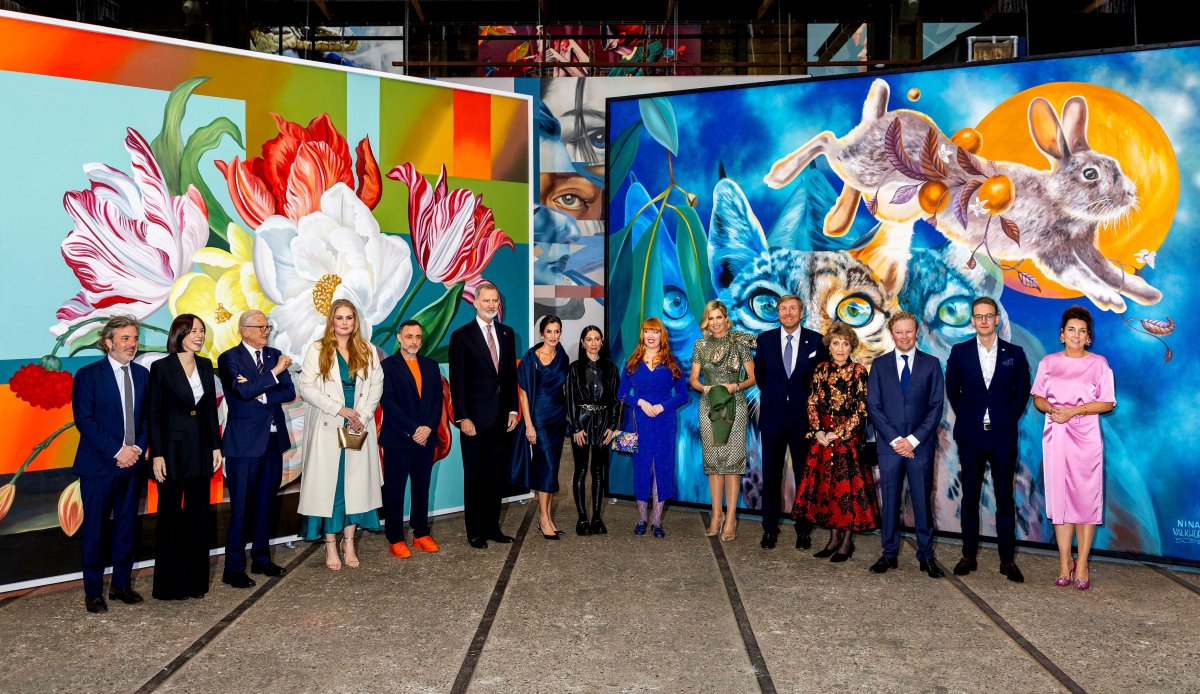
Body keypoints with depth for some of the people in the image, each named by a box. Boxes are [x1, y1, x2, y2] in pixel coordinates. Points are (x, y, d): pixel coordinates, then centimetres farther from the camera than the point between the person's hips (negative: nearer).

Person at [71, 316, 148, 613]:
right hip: (99, 465, -4)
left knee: (128, 525, 10)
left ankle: (122, 584, 22)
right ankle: (93, 591, 14)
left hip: (132, 462, 4)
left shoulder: (142, 374, 9)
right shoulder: (88, 375, -6)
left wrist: (137, 448, -6)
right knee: (94, 528, 4)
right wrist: (117, 451, -16)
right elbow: (84, 421, -11)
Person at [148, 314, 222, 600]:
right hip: (173, 448, -5)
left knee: (199, 514, 9)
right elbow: (154, 414, -8)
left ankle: (196, 579, 20)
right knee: (170, 515, 4)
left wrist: (216, 446, 7)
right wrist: (157, 455, -12)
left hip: (201, 448, 5)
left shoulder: (206, 365, 7)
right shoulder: (162, 367, -7)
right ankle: (169, 584, 14)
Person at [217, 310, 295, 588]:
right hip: (245, 442, -6)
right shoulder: (229, 358, -5)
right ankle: (234, 568, 6)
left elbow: (289, 392, 2)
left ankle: (261, 559, 26)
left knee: (266, 503, 13)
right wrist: (275, 372, -15)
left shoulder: (274, 355, 11)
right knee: (241, 506, -2)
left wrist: (260, 394, -13)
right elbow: (243, 391, -20)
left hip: (273, 440, 6)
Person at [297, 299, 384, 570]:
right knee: (328, 484, 1)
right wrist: (339, 409, -14)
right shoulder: (317, 350, -1)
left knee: (356, 482, 4)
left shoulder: (367, 351, 8)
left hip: (360, 428, 3)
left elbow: (377, 385, 4)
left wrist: (363, 416, -10)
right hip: (327, 428, -2)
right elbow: (306, 388, -7)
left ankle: (349, 543, 14)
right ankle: (330, 546, 9)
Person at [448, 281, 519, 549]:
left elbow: (511, 374, 13)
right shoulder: (462, 336, -4)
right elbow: (457, 380, -7)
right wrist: (462, 417, -12)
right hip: (475, 419, -5)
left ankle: (492, 527, 22)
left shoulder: (507, 334, 10)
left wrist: (513, 409, 6)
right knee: (474, 477, 4)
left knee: (497, 475, 11)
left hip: (502, 418, 5)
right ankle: (475, 532, 13)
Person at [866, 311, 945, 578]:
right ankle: (889, 553, 14)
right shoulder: (880, 365, 7)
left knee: (923, 501, 4)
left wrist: (914, 439, -9)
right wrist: (894, 440, -8)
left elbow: (936, 406, 0)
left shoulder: (931, 364, 5)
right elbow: (873, 406, 2)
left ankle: (926, 555, 13)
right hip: (889, 445, 1)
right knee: (890, 501, 5)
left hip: (921, 445, -1)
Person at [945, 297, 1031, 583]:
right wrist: (966, 417, 5)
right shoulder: (959, 352, 5)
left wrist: (1009, 418, 2)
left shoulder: (1014, 353, 4)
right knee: (970, 497, 6)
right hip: (970, 436, 1)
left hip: (1003, 435, 0)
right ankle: (969, 556, 14)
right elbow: (952, 390, 12)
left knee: (1005, 498, 2)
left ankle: (1008, 560, 9)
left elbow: (1023, 390, 10)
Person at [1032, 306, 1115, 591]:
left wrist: (1074, 411, -14)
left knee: (1086, 498, -1)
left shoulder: (1098, 363, 2)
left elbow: (1107, 403, -2)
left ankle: (1082, 565, 7)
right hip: (1055, 436, 2)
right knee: (1059, 498, 3)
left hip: (1085, 438, -2)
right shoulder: (1048, 362, 10)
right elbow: (1037, 398, 11)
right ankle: (1064, 563, 9)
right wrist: (1051, 408, -10)